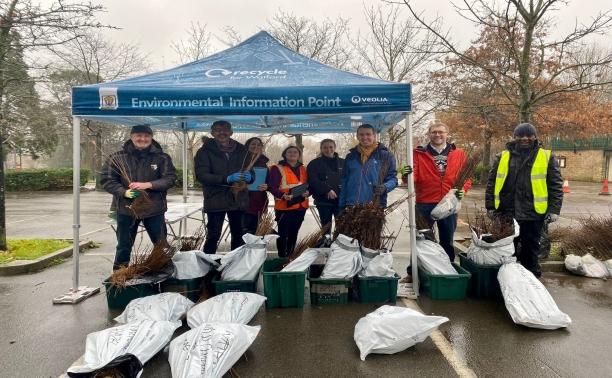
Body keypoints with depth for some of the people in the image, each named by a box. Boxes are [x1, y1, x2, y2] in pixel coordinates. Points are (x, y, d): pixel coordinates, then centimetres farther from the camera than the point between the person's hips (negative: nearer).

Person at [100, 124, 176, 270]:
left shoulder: (162, 158, -1)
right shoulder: (118, 157, -2)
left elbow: (170, 178, -5)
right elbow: (105, 179, -1)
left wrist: (148, 184, -19)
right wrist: (124, 192, -17)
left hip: (154, 209, 1)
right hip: (126, 209, 0)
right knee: (124, 246, 12)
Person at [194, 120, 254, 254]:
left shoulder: (241, 150, 11)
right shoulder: (205, 151, 0)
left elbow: (251, 172, 14)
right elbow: (201, 175, -12)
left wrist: (249, 177, -13)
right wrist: (226, 179, -24)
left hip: (238, 200, 4)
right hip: (216, 201, -3)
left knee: (238, 235, 11)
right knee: (213, 236, -1)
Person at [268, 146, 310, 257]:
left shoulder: (303, 169, 16)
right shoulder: (277, 168, -2)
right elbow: (272, 187, -10)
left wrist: (307, 192, -8)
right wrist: (283, 195, -27)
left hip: (301, 206, 6)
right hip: (284, 206, -5)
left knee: (294, 233, 13)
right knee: (283, 233, -5)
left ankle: (290, 256, 24)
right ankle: (282, 257, 3)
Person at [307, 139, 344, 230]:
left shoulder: (343, 163, 11)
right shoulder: (314, 164, 5)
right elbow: (313, 181, -7)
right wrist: (327, 190, -19)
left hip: (341, 200, 1)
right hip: (324, 201, -1)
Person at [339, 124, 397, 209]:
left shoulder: (385, 155, 5)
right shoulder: (350, 157, 14)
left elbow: (393, 178, 4)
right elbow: (344, 182, 16)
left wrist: (385, 187, -18)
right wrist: (341, 206, 10)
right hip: (351, 207, 3)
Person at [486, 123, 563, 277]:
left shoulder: (547, 157, 3)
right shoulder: (502, 157, 6)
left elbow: (556, 185, 0)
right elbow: (491, 183, 7)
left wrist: (554, 209, -7)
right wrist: (490, 206, 2)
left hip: (533, 213, -1)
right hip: (506, 212, 2)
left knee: (530, 248, 10)